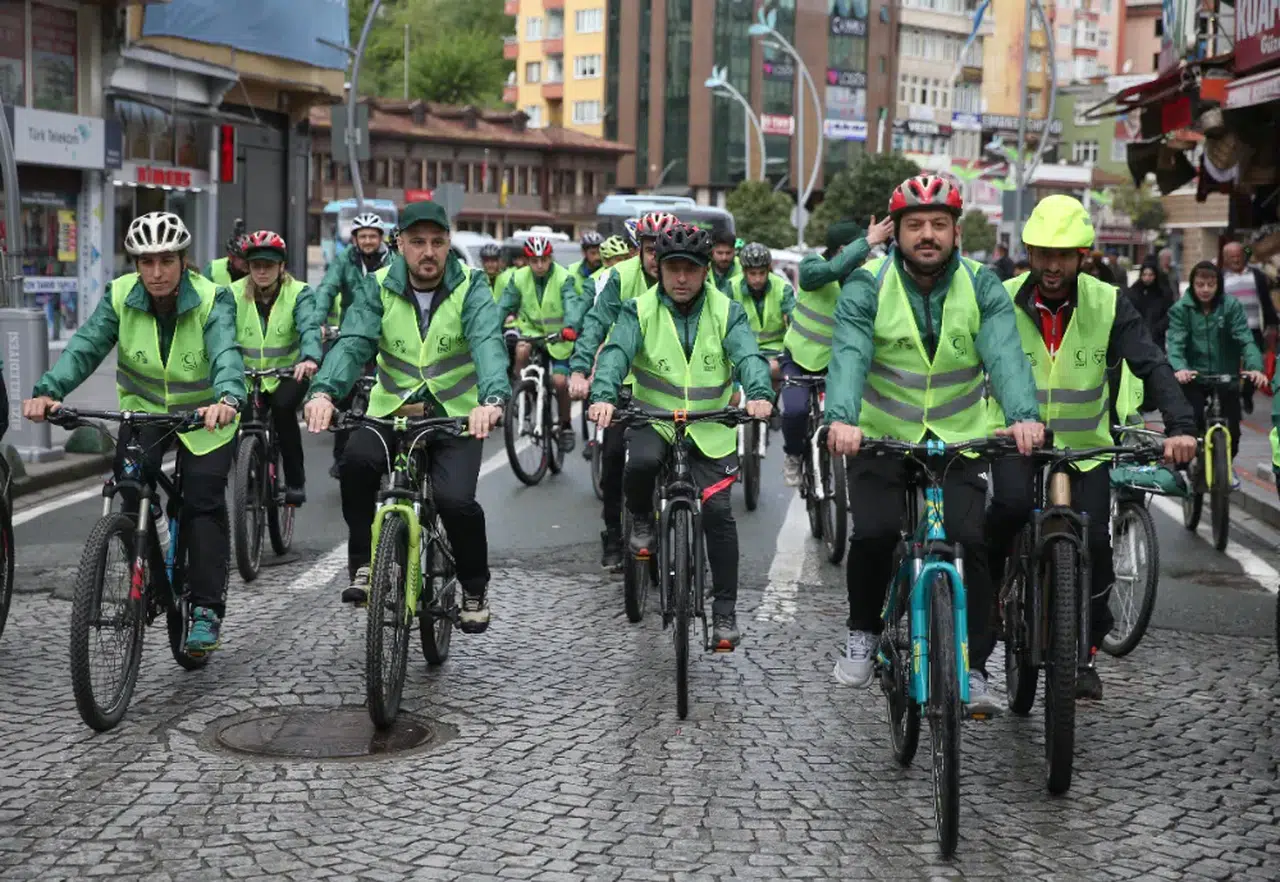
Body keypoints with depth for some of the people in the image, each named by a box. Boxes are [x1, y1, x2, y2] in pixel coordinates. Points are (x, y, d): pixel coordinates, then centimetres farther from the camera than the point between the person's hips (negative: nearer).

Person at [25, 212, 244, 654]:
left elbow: (225, 352, -38)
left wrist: (227, 399, -59)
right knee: (131, 487, -17)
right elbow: (86, 345, -23)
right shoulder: (120, 295, -13)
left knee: (204, 501, -11)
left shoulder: (212, 299, -21)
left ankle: (207, 609, -4)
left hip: (203, 414, -2)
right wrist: (47, 391, -40)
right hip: (144, 408, 2)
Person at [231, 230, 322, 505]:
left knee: (283, 408, -29)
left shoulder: (298, 293, -10)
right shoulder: (235, 294, -6)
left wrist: (310, 358, -48)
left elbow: (309, 327, -27)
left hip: (289, 373, -2)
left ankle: (295, 480, -15)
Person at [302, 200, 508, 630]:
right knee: (357, 458, -30)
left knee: (455, 500, -23)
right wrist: (323, 391, -38)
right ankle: (363, 566, -10)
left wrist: (491, 399, -46)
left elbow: (488, 343, -25)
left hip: (456, 415, -1)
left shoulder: (470, 288, -8)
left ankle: (475, 589, 6)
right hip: (392, 408, 2)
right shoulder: (379, 288, -2)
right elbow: (352, 342, -17)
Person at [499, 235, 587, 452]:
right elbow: (504, 305, -15)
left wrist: (570, 327, -53)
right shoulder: (519, 278, -8)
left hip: (558, 336, -2)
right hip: (532, 330, 2)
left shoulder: (564, 278, -17)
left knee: (560, 381, -12)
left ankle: (566, 425, 12)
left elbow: (573, 304, -32)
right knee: (522, 349, -32)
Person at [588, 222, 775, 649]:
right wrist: (604, 396, -39)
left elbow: (748, 355, -17)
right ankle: (641, 521, 1)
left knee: (718, 510, -10)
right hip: (653, 418, -1)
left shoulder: (727, 312, -1)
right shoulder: (639, 310, -3)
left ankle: (725, 609, 3)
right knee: (642, 459, -34)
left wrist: (759, 394, -39)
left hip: (710, 426, 1)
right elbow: (616, 352, -18)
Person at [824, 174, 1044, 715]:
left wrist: (1023, 415, -40)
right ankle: (862, 635, 7)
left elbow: (1004, 354, -21)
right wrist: (842, 420, -44)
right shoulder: (867, 288, -9)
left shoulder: (981, 287, -5)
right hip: (881, 439, -1)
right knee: (873, 533, -19)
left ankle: (972, 670, -2)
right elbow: (849, 357, -25)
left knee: (970, 542, -13)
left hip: (958, 441, 1)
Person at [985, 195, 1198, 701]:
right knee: (1011, 504, -30)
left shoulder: (1108, 305, -7)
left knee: (1094, 543, -12)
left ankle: (1085, 653, 7)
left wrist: (1180, 427, -29)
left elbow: (1152, 366, -14)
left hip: (1084, 444, 1)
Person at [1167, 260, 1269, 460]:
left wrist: (1255, 367, -31)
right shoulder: (1181, 309, -6)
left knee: (1232, 432, 5)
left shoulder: (1232, 306, -4)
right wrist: (1179, 368, -37)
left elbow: (1245, 339, -13)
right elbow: (1175, 342, -17)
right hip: (1193, 377, -1)